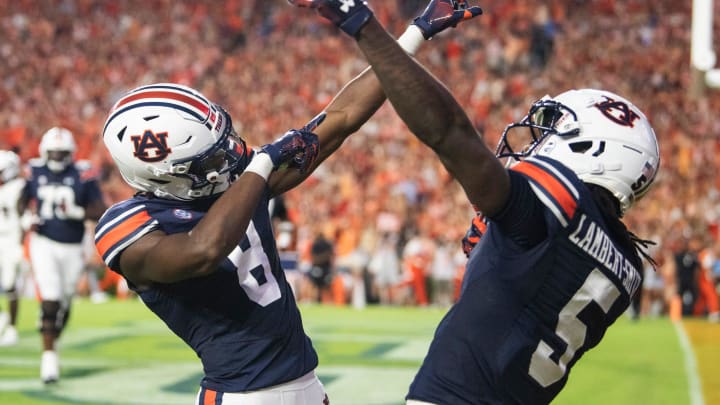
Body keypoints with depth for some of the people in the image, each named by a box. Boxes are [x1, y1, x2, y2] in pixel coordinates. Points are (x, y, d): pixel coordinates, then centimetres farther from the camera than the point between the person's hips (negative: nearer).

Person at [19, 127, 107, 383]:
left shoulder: (83, 175, -5)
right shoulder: (35, 172, 1)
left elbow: (101, 211, -6)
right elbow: (23, 201, 16)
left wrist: (77, 212, -22)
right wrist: (29, 216, -4)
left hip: (72, 248, 1)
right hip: (44, 244, -1)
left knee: (64, 305, 13)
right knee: (50, 302, -13)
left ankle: (54, 341, 39)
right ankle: (49, 356, -11)